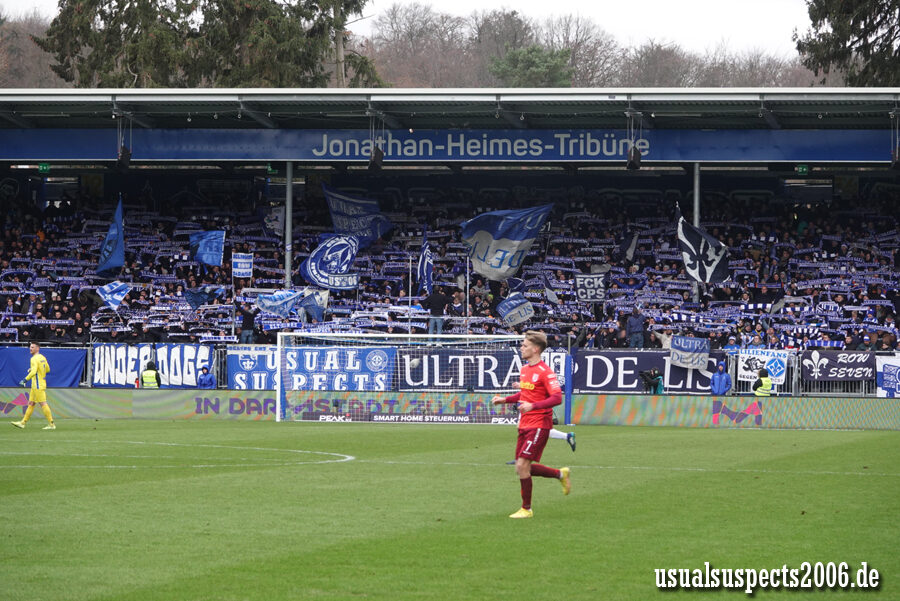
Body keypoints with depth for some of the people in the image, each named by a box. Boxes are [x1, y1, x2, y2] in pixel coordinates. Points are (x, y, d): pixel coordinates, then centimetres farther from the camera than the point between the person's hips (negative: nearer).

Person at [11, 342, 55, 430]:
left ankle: (51, 424, -8)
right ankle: (23, 422, 17)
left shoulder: (34, 358, -15)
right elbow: (48, 369, 21)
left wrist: (25, 380, -24)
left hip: (38, 385, -10)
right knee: (31, 403, 12)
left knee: (43, 404, -8)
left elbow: (33, 372, -26)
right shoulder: (43, 358, 13)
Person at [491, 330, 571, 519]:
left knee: (522, 465, -12)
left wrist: (532, 406, -31)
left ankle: (526, 509, 0)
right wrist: (505, 399, 16)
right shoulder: (524, 369, 13)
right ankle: (560, 474, 30)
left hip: (539, 424, -9)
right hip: (524, 425, 9)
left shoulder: (545, 372, -14)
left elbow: (557, 398, -21)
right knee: (523, 468, 10)